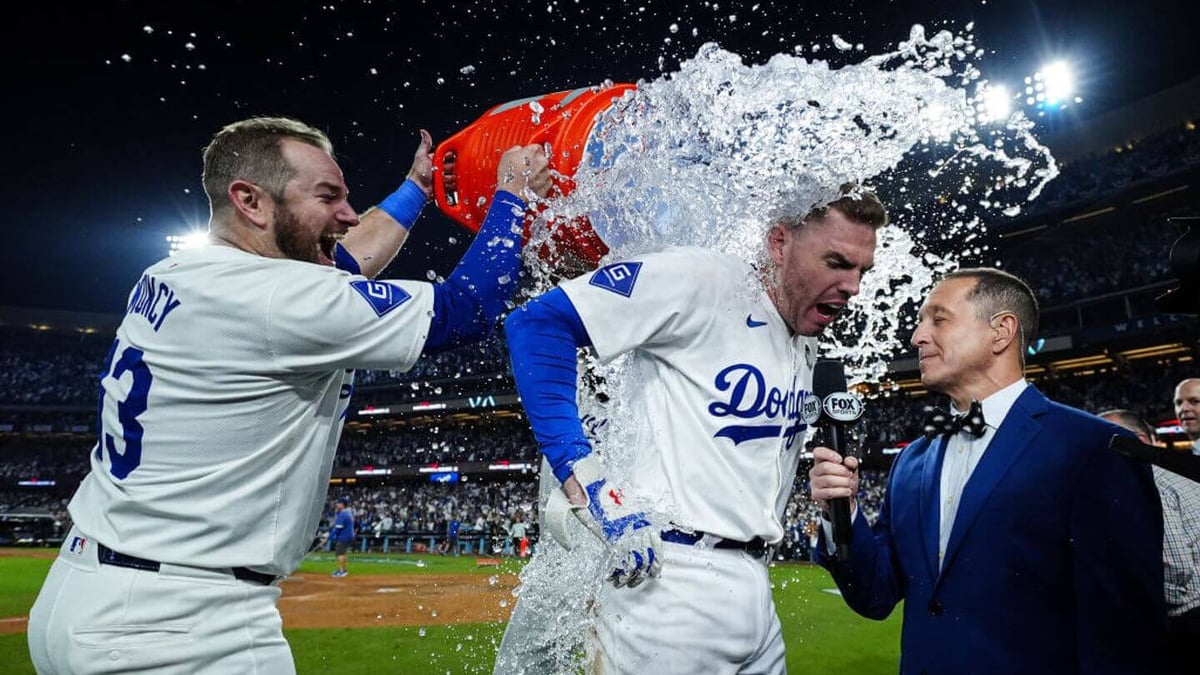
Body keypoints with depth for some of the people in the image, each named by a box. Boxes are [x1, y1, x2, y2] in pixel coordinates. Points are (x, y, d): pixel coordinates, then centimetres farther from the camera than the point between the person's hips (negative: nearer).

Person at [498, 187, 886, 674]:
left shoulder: (807, 350, 12)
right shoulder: (706, 281, -13)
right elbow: (538, 323, -19)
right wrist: (595, 493, -22)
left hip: (754, 591, 8)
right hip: (671, 585, -7)